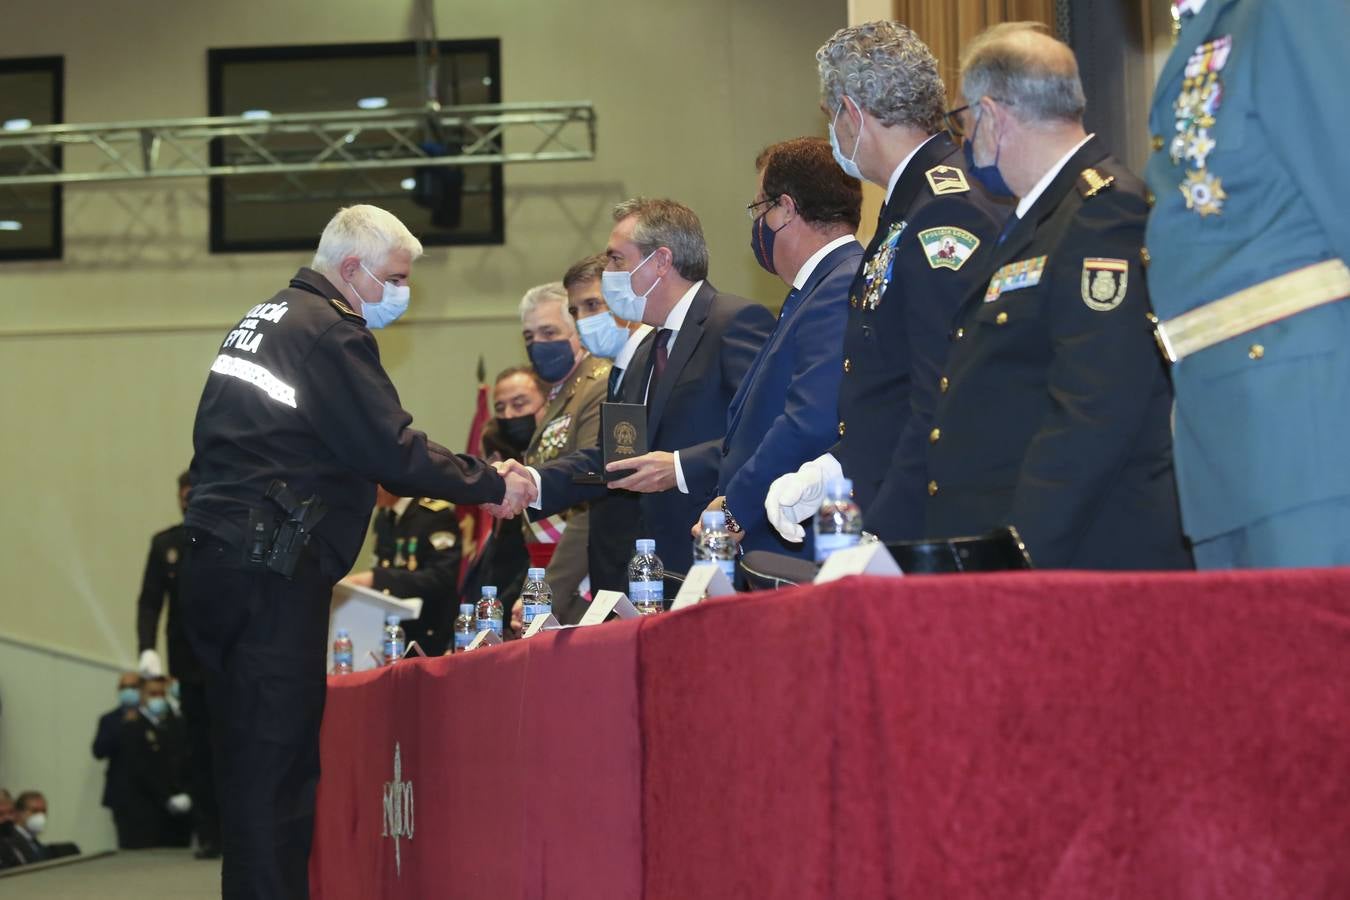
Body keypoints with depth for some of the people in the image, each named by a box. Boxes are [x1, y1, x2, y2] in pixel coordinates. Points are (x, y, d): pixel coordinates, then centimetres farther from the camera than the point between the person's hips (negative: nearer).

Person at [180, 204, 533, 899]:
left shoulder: (264, 319, 21)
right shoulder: (330, 332, -9)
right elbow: (392, 450, -13)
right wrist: (491, 486, -3)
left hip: (218, 564, 10)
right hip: (274, 575, -10)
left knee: (250, 759, 11)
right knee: (276, 763, -9)